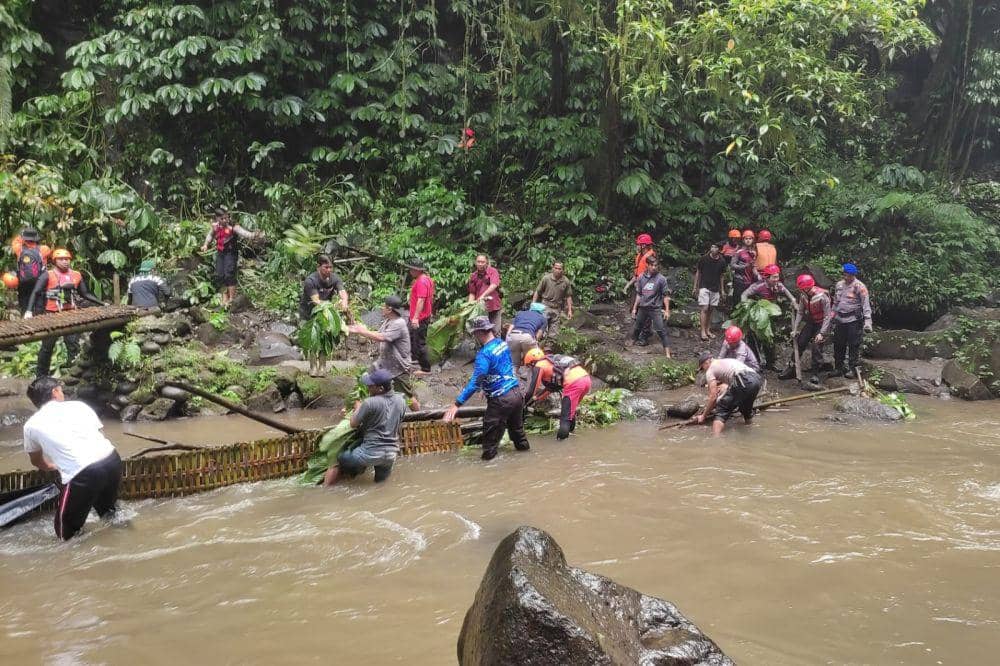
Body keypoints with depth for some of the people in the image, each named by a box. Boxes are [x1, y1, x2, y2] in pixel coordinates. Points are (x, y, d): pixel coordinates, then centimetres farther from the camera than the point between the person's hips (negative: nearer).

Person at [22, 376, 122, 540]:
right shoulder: (78, 405, 19)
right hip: (112, 459, 4)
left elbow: (37, 461, 32)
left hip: (83, 474, -4)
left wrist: (54, 466, 55)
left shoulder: (31, 425, 14)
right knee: (107, 511, 33)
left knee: (66, 532, 16)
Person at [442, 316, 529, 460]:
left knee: (491, 436, 4)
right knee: (517, 428, 27)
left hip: (501, 400, -8)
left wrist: (457, 404, -27)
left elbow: (475, 382, -26)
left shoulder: (484, 354, -21)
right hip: (517, 393, 8)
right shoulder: (502, 343, 4)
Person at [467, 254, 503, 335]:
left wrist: (483, 295, -32)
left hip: (494, 306, -3)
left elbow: (494, 285, -20)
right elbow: (472, 293, 11)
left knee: (495, 331, 1)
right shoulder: (473, 276, 7)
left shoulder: (493, 271, -4)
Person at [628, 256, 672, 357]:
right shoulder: (641, 277, 5)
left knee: (662, 331, -8)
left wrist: (667, 310, -9)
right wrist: (634, 308, 14)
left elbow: (666, 295, -4)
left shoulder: (661, 279, -6)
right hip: (643, 308, 4)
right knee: (636, 328, 17)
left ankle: (667, 354, -9)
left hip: (656, 308, -4)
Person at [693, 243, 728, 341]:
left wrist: (722, 289, 13)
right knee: (704, 309, -11)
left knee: (710, 310, 9)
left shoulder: (722, 261, 1)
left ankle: (708, 330, 17)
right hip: (704, 287, -3)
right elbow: (698, 273, 2)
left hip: (715, 289, 3)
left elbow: (721, 276, 12)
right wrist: (695, 287, 3)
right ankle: (703, 331, -10)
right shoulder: (704, 259, -7)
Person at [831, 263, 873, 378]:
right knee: (838, 344, 11)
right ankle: (838, 367, 23)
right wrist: (833, 317, 22)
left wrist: (867, 321, -19)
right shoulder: (839, 285, 11)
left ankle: (852, 368, 9)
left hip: (853, 320, -6)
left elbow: (866, 305, -11)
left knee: (854, 345, 0)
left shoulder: (859, 286, -9)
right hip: (840, 320, 6)